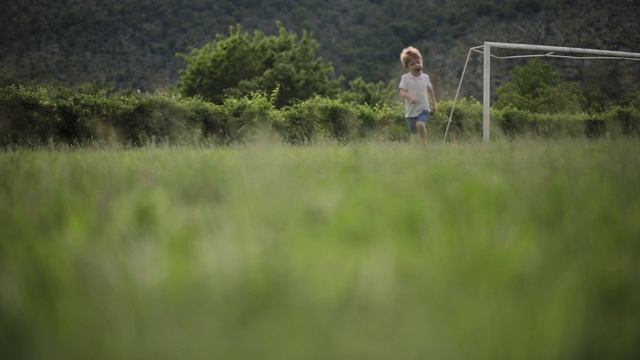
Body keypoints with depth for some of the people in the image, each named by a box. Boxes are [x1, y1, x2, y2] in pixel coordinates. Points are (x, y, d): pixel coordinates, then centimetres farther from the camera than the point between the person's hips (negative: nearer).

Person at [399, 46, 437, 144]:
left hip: (424, 109, 0)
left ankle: (424, 143, -16)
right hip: (411, 111, 0)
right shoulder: (405, 78, -6)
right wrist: (410, 97, -35)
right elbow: (402, 92, -15)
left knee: (420, 124, -28)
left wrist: (433, 104, 25)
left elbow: (429, 90, 18)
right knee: (414, 133, 7)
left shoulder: (425, 77, 2)